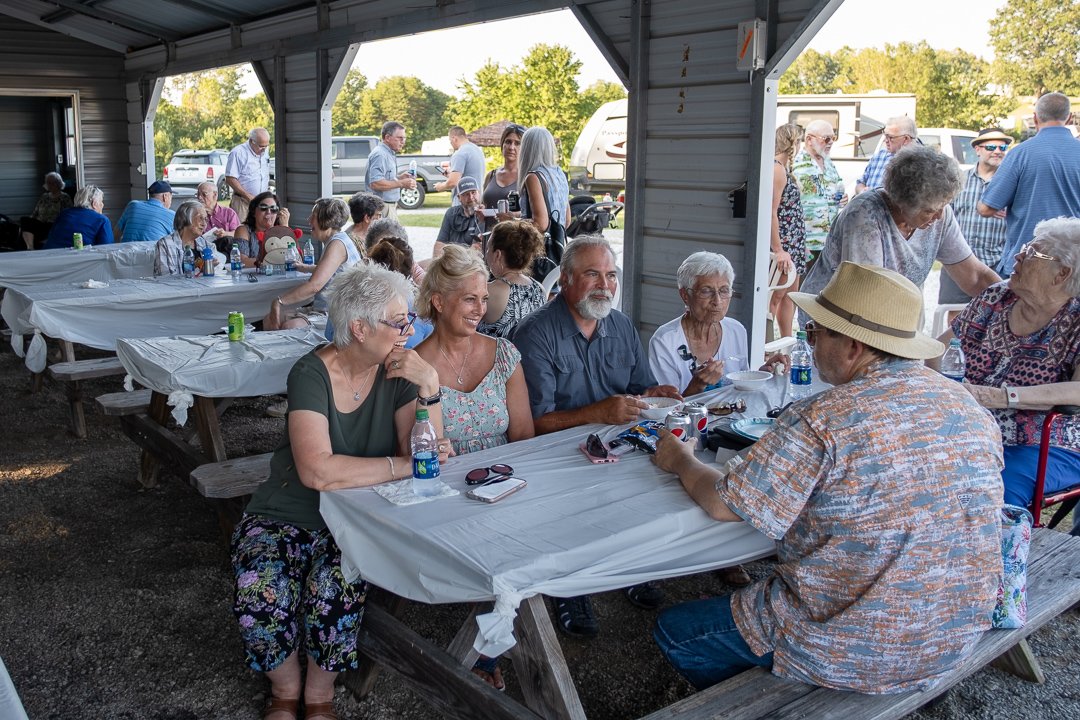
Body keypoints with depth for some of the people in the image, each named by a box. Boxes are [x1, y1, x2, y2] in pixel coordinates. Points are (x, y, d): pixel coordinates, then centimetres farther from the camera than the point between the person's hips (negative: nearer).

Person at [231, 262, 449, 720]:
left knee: (335, 589, -27)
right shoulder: (312, 373, -17)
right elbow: (317, 471, -30)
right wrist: (402, 466, -24)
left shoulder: (397, 371, -5)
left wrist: (430, 385, -24)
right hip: (288, 513, -1)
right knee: (261, 595, -26)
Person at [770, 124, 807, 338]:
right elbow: (771, 212, -22)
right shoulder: (777, 169, -16)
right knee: (777, 294, -6)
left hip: (792, 244, 10)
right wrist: (778, 250, -25)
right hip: (782, 244, -10)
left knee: (790, 293, 14)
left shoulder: (784, 168, 15)